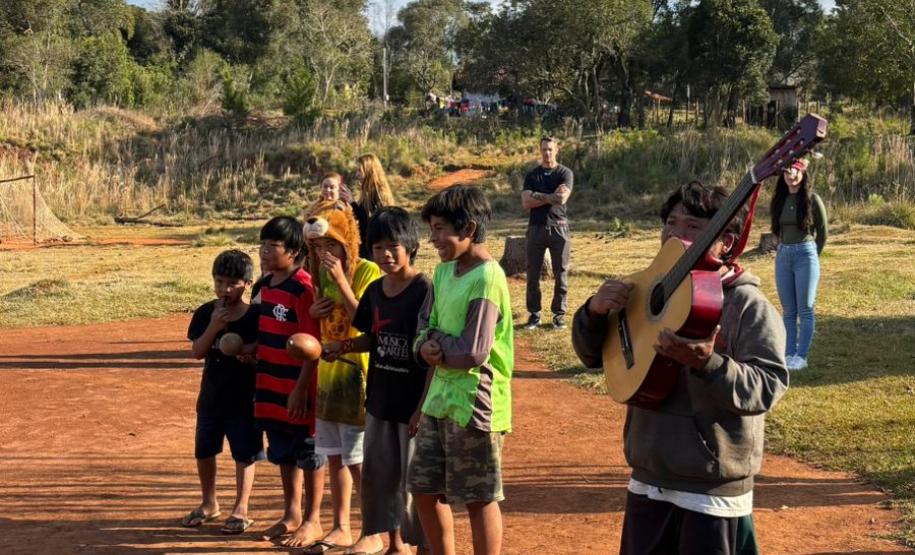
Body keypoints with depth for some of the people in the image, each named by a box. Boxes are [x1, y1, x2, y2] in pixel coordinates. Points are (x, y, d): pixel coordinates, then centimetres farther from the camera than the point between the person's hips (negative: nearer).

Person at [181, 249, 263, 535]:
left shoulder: (255, 315, -9)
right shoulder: (205, 313, -2)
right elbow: (197, 352, -8)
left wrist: (252, 353, -26)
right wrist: (214, 326, -21)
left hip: (245, 396, -4)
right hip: (211, 394, 4)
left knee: (244, 454, 4)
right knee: (204, 450, 14)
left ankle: (241, 510, 16)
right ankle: (209, 503, 33)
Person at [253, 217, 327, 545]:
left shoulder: (303, 288, -17)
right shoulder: (264, 285, 8)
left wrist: (301, 389, -19)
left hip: (298, 389, -8)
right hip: (272, 387, 8)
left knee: (309, 455, 5)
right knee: (284, 455, 17)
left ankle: (312, 521, 16)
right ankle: (292, 515, 30)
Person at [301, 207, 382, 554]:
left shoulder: (368, 273, -13)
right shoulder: (323, 274, 9)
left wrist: (341, 281, -25)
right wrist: (313, 313, -3)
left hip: (358, 375, -7)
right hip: (328, 373, 8)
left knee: (359, 461, -5)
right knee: (335, 457, 13)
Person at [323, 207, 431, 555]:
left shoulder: (424, 291, -16)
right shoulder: (375, 291, 4)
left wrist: (423, 407, -18)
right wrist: (343, 346, -2)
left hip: (413, 404, -7)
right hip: (380, 399, 7)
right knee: (378, 471, 17)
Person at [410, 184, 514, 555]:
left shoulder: (486, 278, -18)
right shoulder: (444, 271, 9)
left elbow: (472, 352, -22)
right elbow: (425, 327, 11)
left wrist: (436, 341, -6)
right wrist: (426, 347, -11)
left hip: (474, 402, -9)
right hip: (440, 398, 9)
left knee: (479, 498, 2)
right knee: (424, 489, 16)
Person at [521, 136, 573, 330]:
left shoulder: (565, 173, 2)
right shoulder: (532, 175, 9)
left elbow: (562, 199, -14)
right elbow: (526, 202, -5)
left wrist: (537, 196, -8)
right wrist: (550, 197, -11)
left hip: (559, 228, -2)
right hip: (536, 228, 2)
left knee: (561, 274, 1)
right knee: (533, 274, 4)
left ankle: (559, 314, 9)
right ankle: (534, 314, 12)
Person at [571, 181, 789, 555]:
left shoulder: (748, 305, -13)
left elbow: (768, 387, -22)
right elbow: (594, 355, 13)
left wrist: (707, 363, -38)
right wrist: (595, 312, -8)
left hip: (712, 492, -6)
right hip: (649, 482, 6)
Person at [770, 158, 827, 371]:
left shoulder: (812, 199, -6)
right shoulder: (779, 200, 7)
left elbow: (822, 233, 3)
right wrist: (784, 249, 13)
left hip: (805, 255, -5)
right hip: (783, 256, 5)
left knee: (805, 309, -1)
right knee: (788, 310, 8)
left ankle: (802, 356, 1)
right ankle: (789, 354, 12)